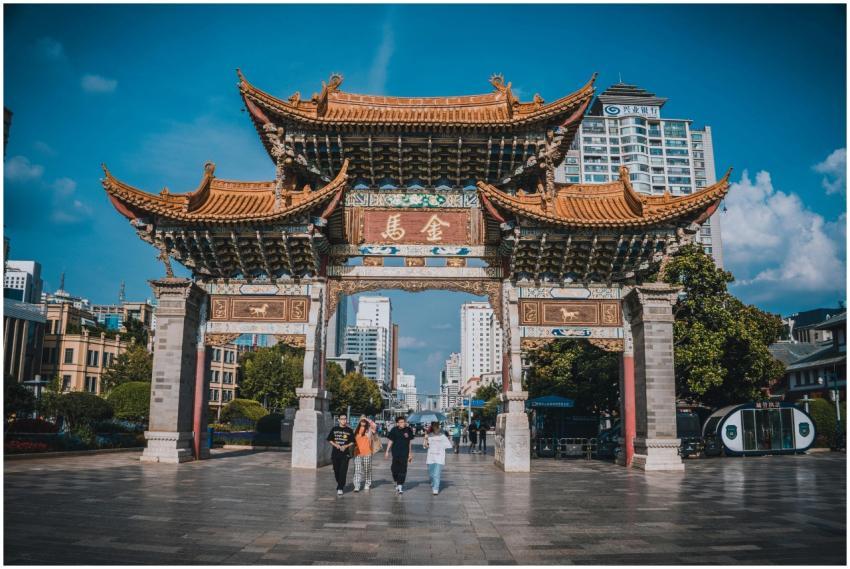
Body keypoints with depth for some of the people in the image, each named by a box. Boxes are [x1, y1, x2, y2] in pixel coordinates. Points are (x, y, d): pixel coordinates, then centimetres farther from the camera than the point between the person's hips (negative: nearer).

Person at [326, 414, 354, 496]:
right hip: (335, 453, 2)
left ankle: (340, 488, -8)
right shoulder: (334, 429, 8)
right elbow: (330, 440, 9)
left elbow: (352, 442, 5)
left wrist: (346, 446, -12)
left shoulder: (349, 430, 5)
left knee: (343, 471, -10)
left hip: (345, 453, -2)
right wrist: (335, 445, -8)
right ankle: (340, 484, 31)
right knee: (336, 471, 8)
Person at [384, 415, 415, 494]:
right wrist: (387, 451, 3)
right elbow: (390, 441, 4)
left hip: (404, 453, 0)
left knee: (403, 469, -4)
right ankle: (397, 482, 29)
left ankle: (400, 485, 3)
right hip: (396, 452, 0)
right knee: (395, 468, 3)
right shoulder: (394, 430, -5)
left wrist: (410, 453, 12)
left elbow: (409, 442, 8)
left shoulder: (408, 430, -2)